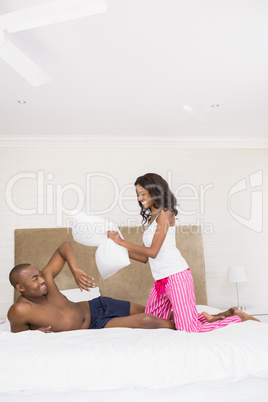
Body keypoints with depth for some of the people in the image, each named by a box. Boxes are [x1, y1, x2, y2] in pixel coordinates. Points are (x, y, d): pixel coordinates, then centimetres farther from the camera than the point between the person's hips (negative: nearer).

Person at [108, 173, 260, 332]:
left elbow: (152, 252, -16)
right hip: (161, 280, 9)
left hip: (176, 276, -9)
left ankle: (239, 317, 9)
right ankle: (205, 318, 17)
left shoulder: (164, 213, -8)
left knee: (190, 329, -11)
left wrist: (122, 242, -11)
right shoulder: (150, 218, 17)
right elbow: (144, 257, 16)